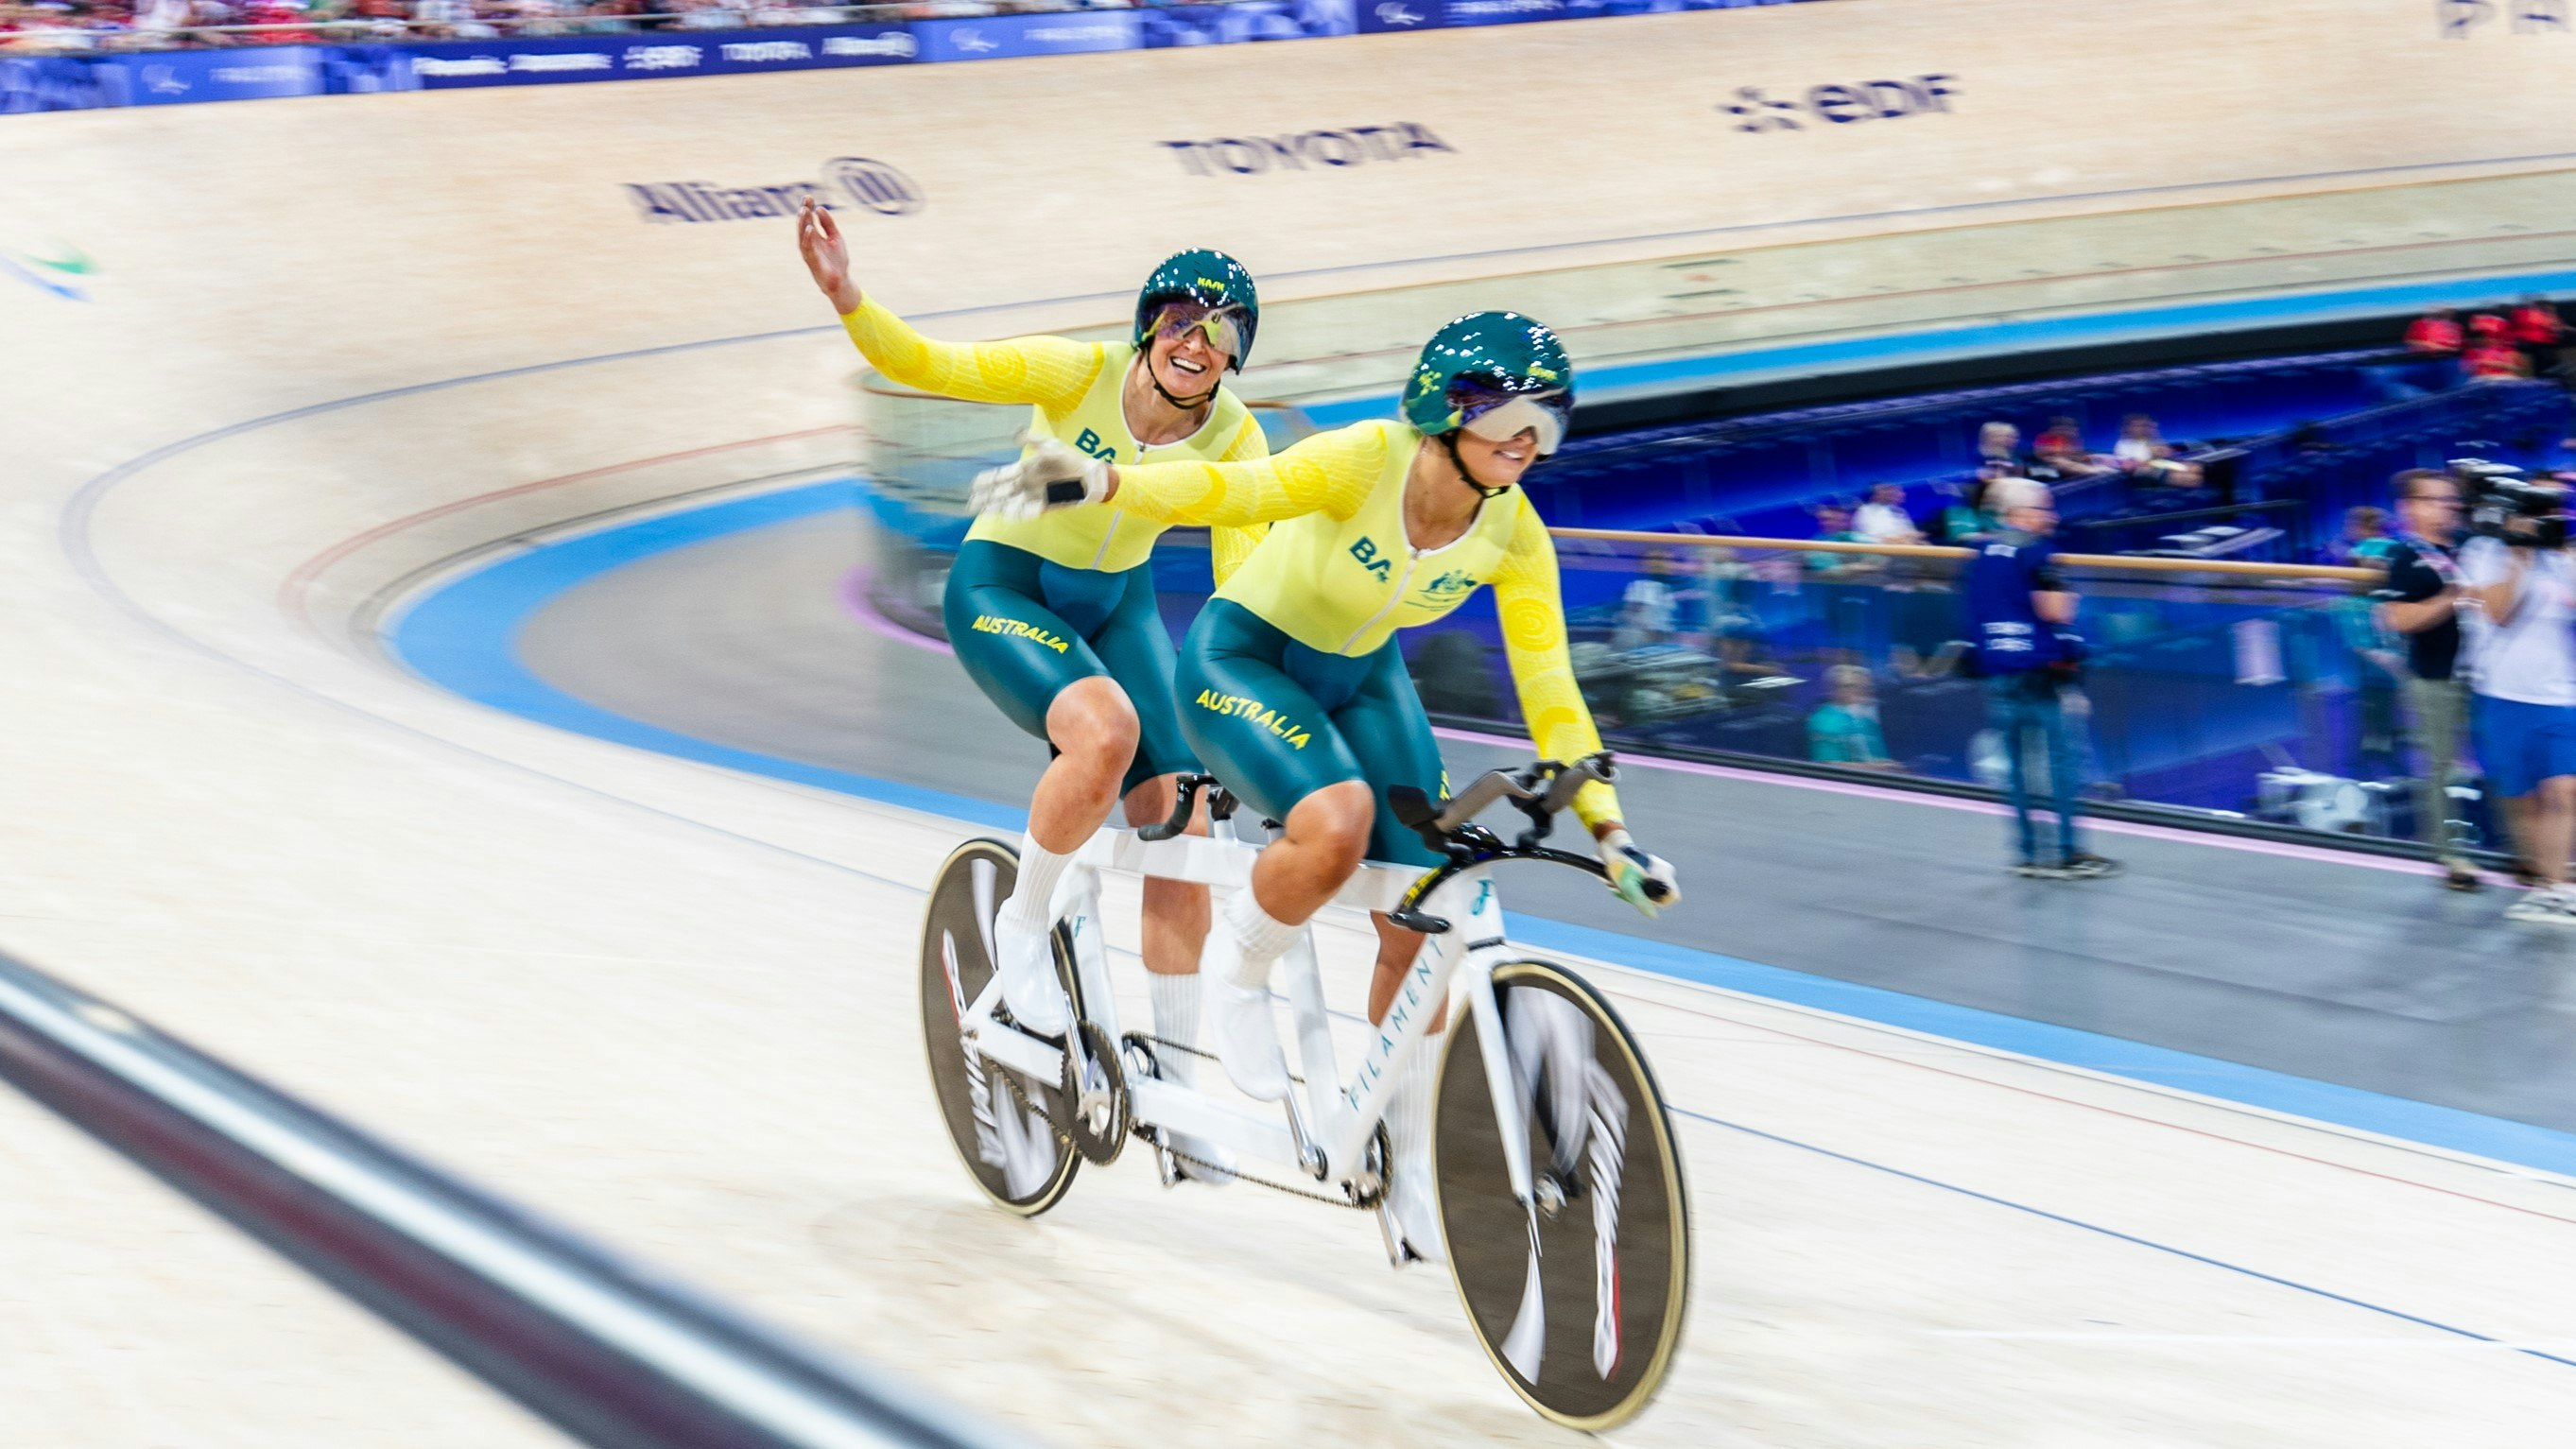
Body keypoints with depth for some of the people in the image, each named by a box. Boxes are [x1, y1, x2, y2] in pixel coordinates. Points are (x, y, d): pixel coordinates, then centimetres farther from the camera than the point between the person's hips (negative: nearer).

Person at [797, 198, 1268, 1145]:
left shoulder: (1234, 438, -12)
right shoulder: (1082, 372, -22)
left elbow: (1244, 577, -13)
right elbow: (925, 366, -25)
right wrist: (846, 299, -41)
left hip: (1117, 601, 4)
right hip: (1001, 587, -4)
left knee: (1181, 828, -8)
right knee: (1105, 729, -35)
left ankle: (1172, 1078, 4)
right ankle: (1024, 926, -9)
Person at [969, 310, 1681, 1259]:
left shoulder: (1514, 535, -14)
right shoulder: (1371, 461, -28)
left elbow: (1549, 690, -9)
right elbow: (1244, 490, -42)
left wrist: (1608, 829, -14)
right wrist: (1103, 481, -58)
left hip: (1362, 681, 5)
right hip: (1241, 658, -5)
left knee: (1422, 923, -5)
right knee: (1338, 824, -35)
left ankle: (1409, 1168, 12)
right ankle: (1237, 968, -4)